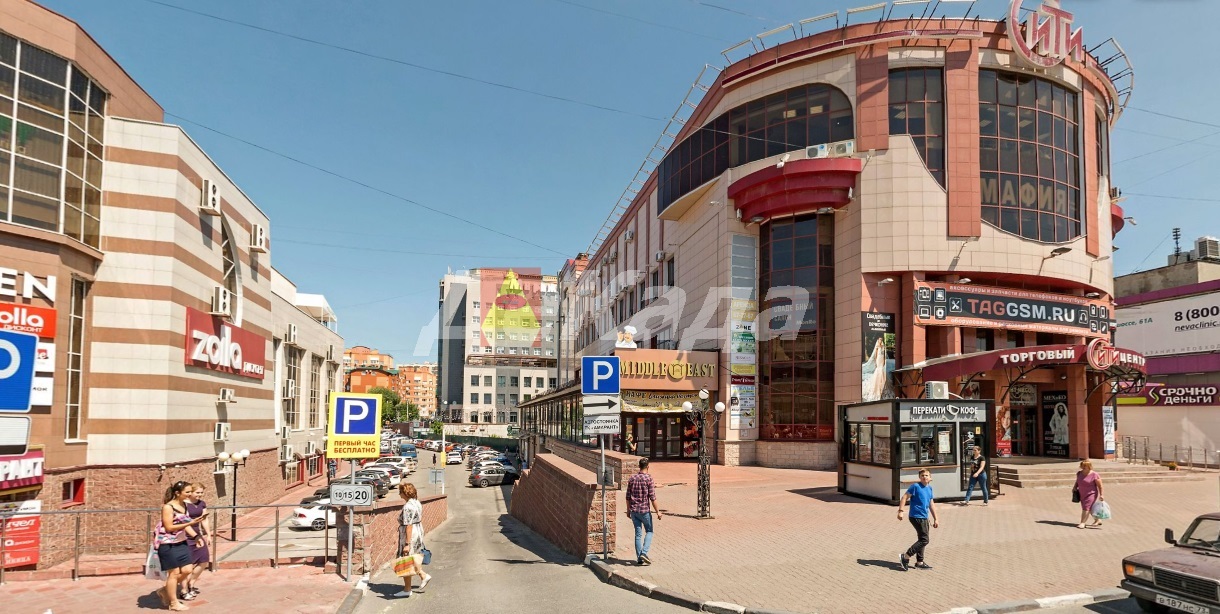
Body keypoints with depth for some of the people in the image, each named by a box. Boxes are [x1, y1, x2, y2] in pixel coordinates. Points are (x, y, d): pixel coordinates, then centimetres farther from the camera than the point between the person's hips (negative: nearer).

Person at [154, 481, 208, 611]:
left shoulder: (185, 504, 5)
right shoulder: (168, 507, -18)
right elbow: (169, 527, -20)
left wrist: (197, 520, -1)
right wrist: (190, 523, -23)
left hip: (181, 542, 8)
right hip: (168, 544, -8)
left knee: (186, 570, 6)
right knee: (174, 573, 3)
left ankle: (164, 591, 27)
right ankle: (173, 603, 18)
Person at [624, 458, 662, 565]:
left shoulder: (631, 479, 3)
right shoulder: (648, 479, -11)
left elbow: (628, 497, 7)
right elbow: (652, 498, -12)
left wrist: (628, 510, 18)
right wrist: (657, 511, -5)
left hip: (633, 510, 4)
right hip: (644, 510, -4)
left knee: (638, 533, 11)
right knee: (649, 531, 12)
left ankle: (639, 558, 13)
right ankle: (644, 553, -4)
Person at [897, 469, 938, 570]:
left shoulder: (929, 488, 11)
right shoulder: (915, 486, -11)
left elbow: (931, 504, 19)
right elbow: (905, 497, -14)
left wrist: (935, 519, 20)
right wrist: (900, 511, -22)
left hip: (924, 518, 8)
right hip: (917, 517, -8)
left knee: (922, 540, 15)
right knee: (924, 540, -11)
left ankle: (919, 562, 26)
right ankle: (905, 556, -6)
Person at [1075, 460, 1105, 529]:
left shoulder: (1094, 475, -16)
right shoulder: (1079, 473, 2)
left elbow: (1099, 485, -10)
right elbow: (1077, 481, 19)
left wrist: (1101, 495, -9)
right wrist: (1075, 487, 3)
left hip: (1091, 494, -7)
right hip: (1082, 495, 7)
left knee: (1086, 508, -14)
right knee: (1090, 509, 17)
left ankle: (1082, 523, -13)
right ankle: (1098, 520, 34)